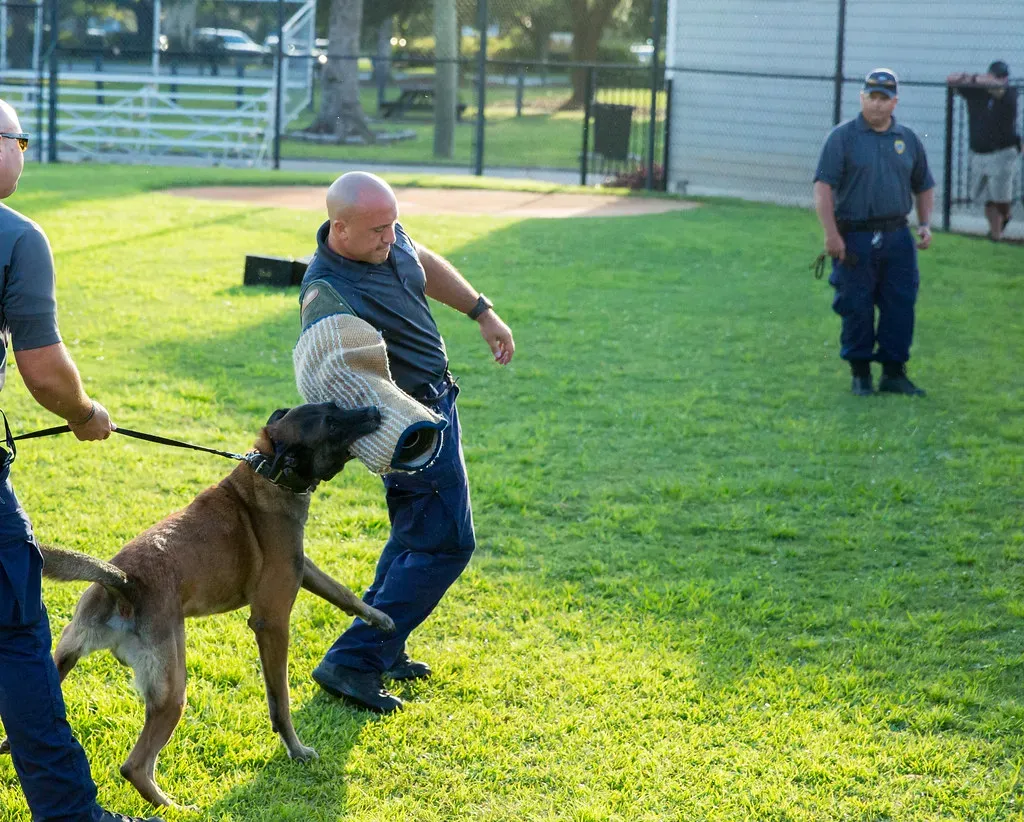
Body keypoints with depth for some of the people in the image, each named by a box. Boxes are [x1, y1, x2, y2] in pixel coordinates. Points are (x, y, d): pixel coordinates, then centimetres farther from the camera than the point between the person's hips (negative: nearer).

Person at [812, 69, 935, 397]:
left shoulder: (908, 139, 11)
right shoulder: (843, 136, -2)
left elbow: (924, 187, 21)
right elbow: (823, 186, -9)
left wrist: (925, 225, 6)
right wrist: (831, 234, -17)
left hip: (897, 236, 4)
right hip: (854, 238, -3)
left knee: (901, 306, 1)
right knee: (857, 308, 1)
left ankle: (894, 372, 12)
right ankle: (860, 373, 14)